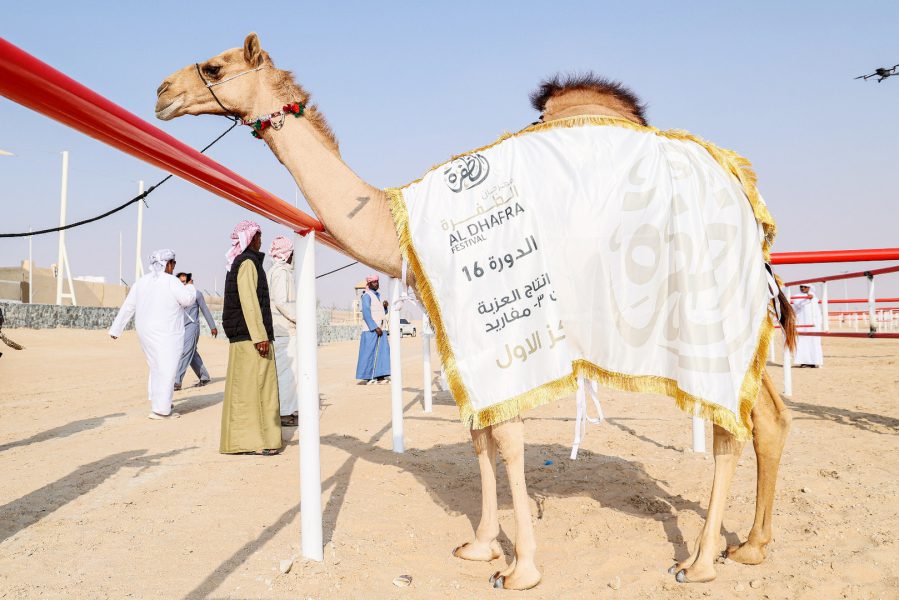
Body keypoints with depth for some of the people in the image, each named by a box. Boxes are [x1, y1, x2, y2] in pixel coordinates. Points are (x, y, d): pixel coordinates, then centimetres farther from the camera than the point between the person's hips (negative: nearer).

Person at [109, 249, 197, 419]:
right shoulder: (171, 282, -13)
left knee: (156, 367, 21)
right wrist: (190, 287, 11)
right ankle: (160, 410, -1)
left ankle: (157, 402, 30)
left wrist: (116, 329, 17)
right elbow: (188, 301, -9)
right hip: (166, 334, -7)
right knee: (166, 370, -2)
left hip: (146, 333, 8)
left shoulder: (141, 282, 8)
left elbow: (127, 308, 10)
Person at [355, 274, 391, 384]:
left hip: (380, 329, 8)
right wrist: (375, 328, -21)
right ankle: (369, 378, 1)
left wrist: (385, 307, 0)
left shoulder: (377, 296, 19)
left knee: (382, 351, 1)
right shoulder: (367, 296, -7)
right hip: (371, 330, -8)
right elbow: (366, 313, -16)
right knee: (370, 352, -5)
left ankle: (380, 376, 2)